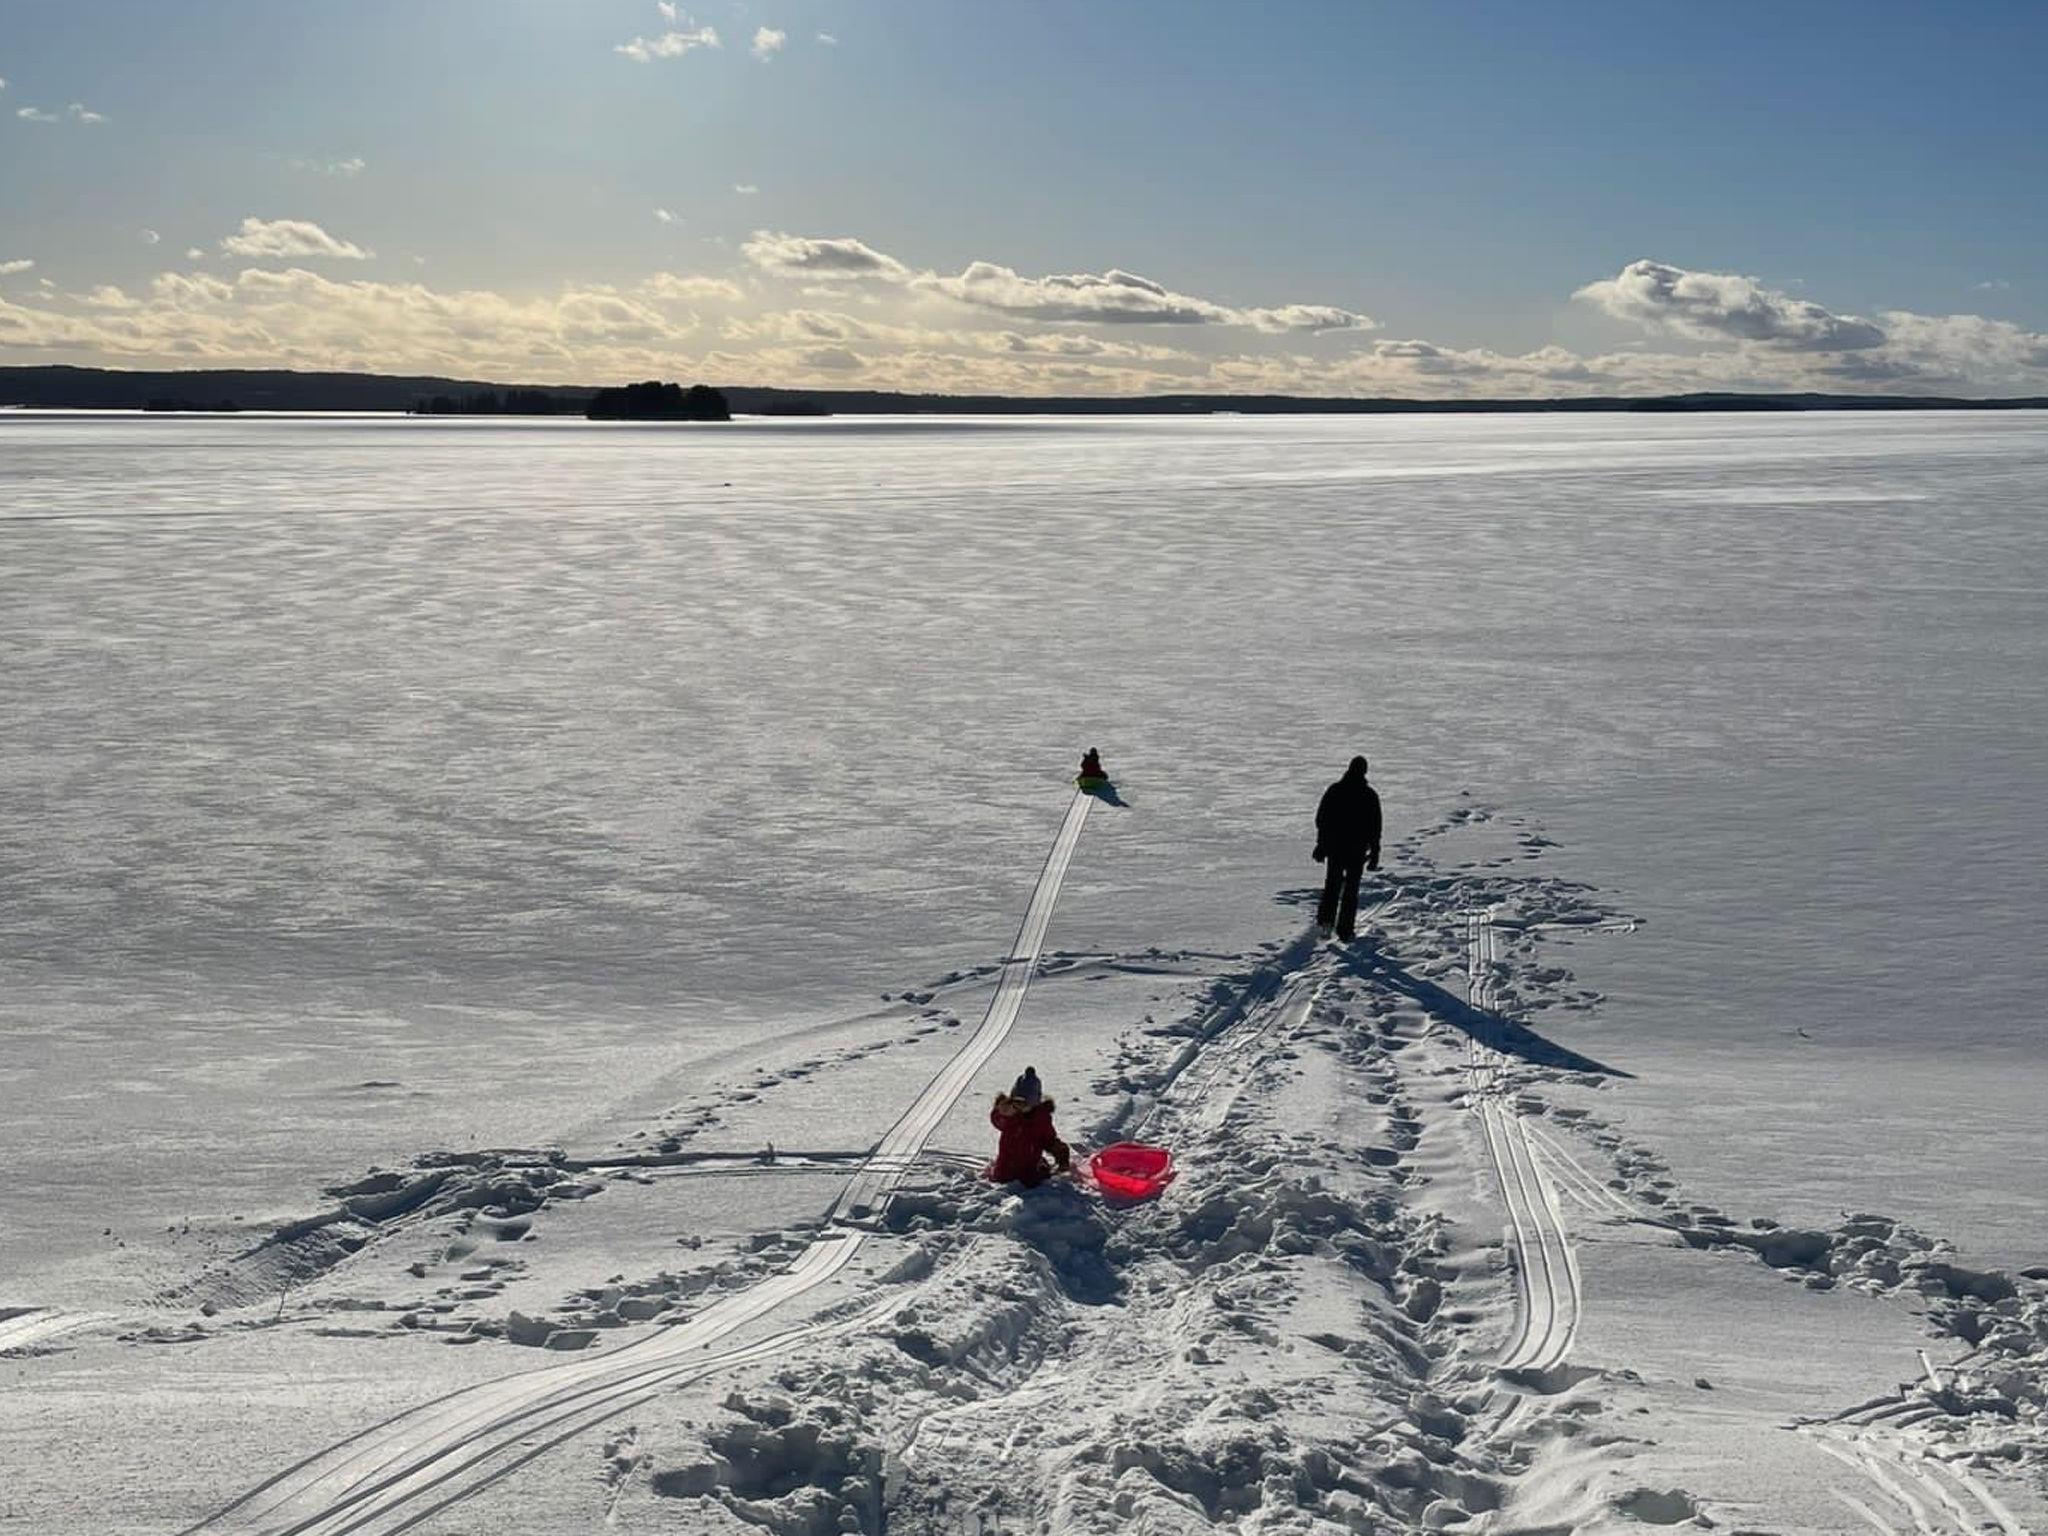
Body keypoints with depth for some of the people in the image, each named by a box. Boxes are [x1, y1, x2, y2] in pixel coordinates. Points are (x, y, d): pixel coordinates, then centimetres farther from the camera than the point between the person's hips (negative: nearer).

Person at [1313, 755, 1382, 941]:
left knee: (1332, 884, 17)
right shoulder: (1370, 795, -6)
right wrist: (1374, 853, 4)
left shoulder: (1334, 790, -2)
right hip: (1357, 849, -1)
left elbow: (1321, 819, 1)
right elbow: (1375, 826, -3)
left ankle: (1325, 919, 0)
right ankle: (1345, 931, 4)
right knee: (1351, 889, 6)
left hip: (1334, 847, 1)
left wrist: (1321, 844, 9)